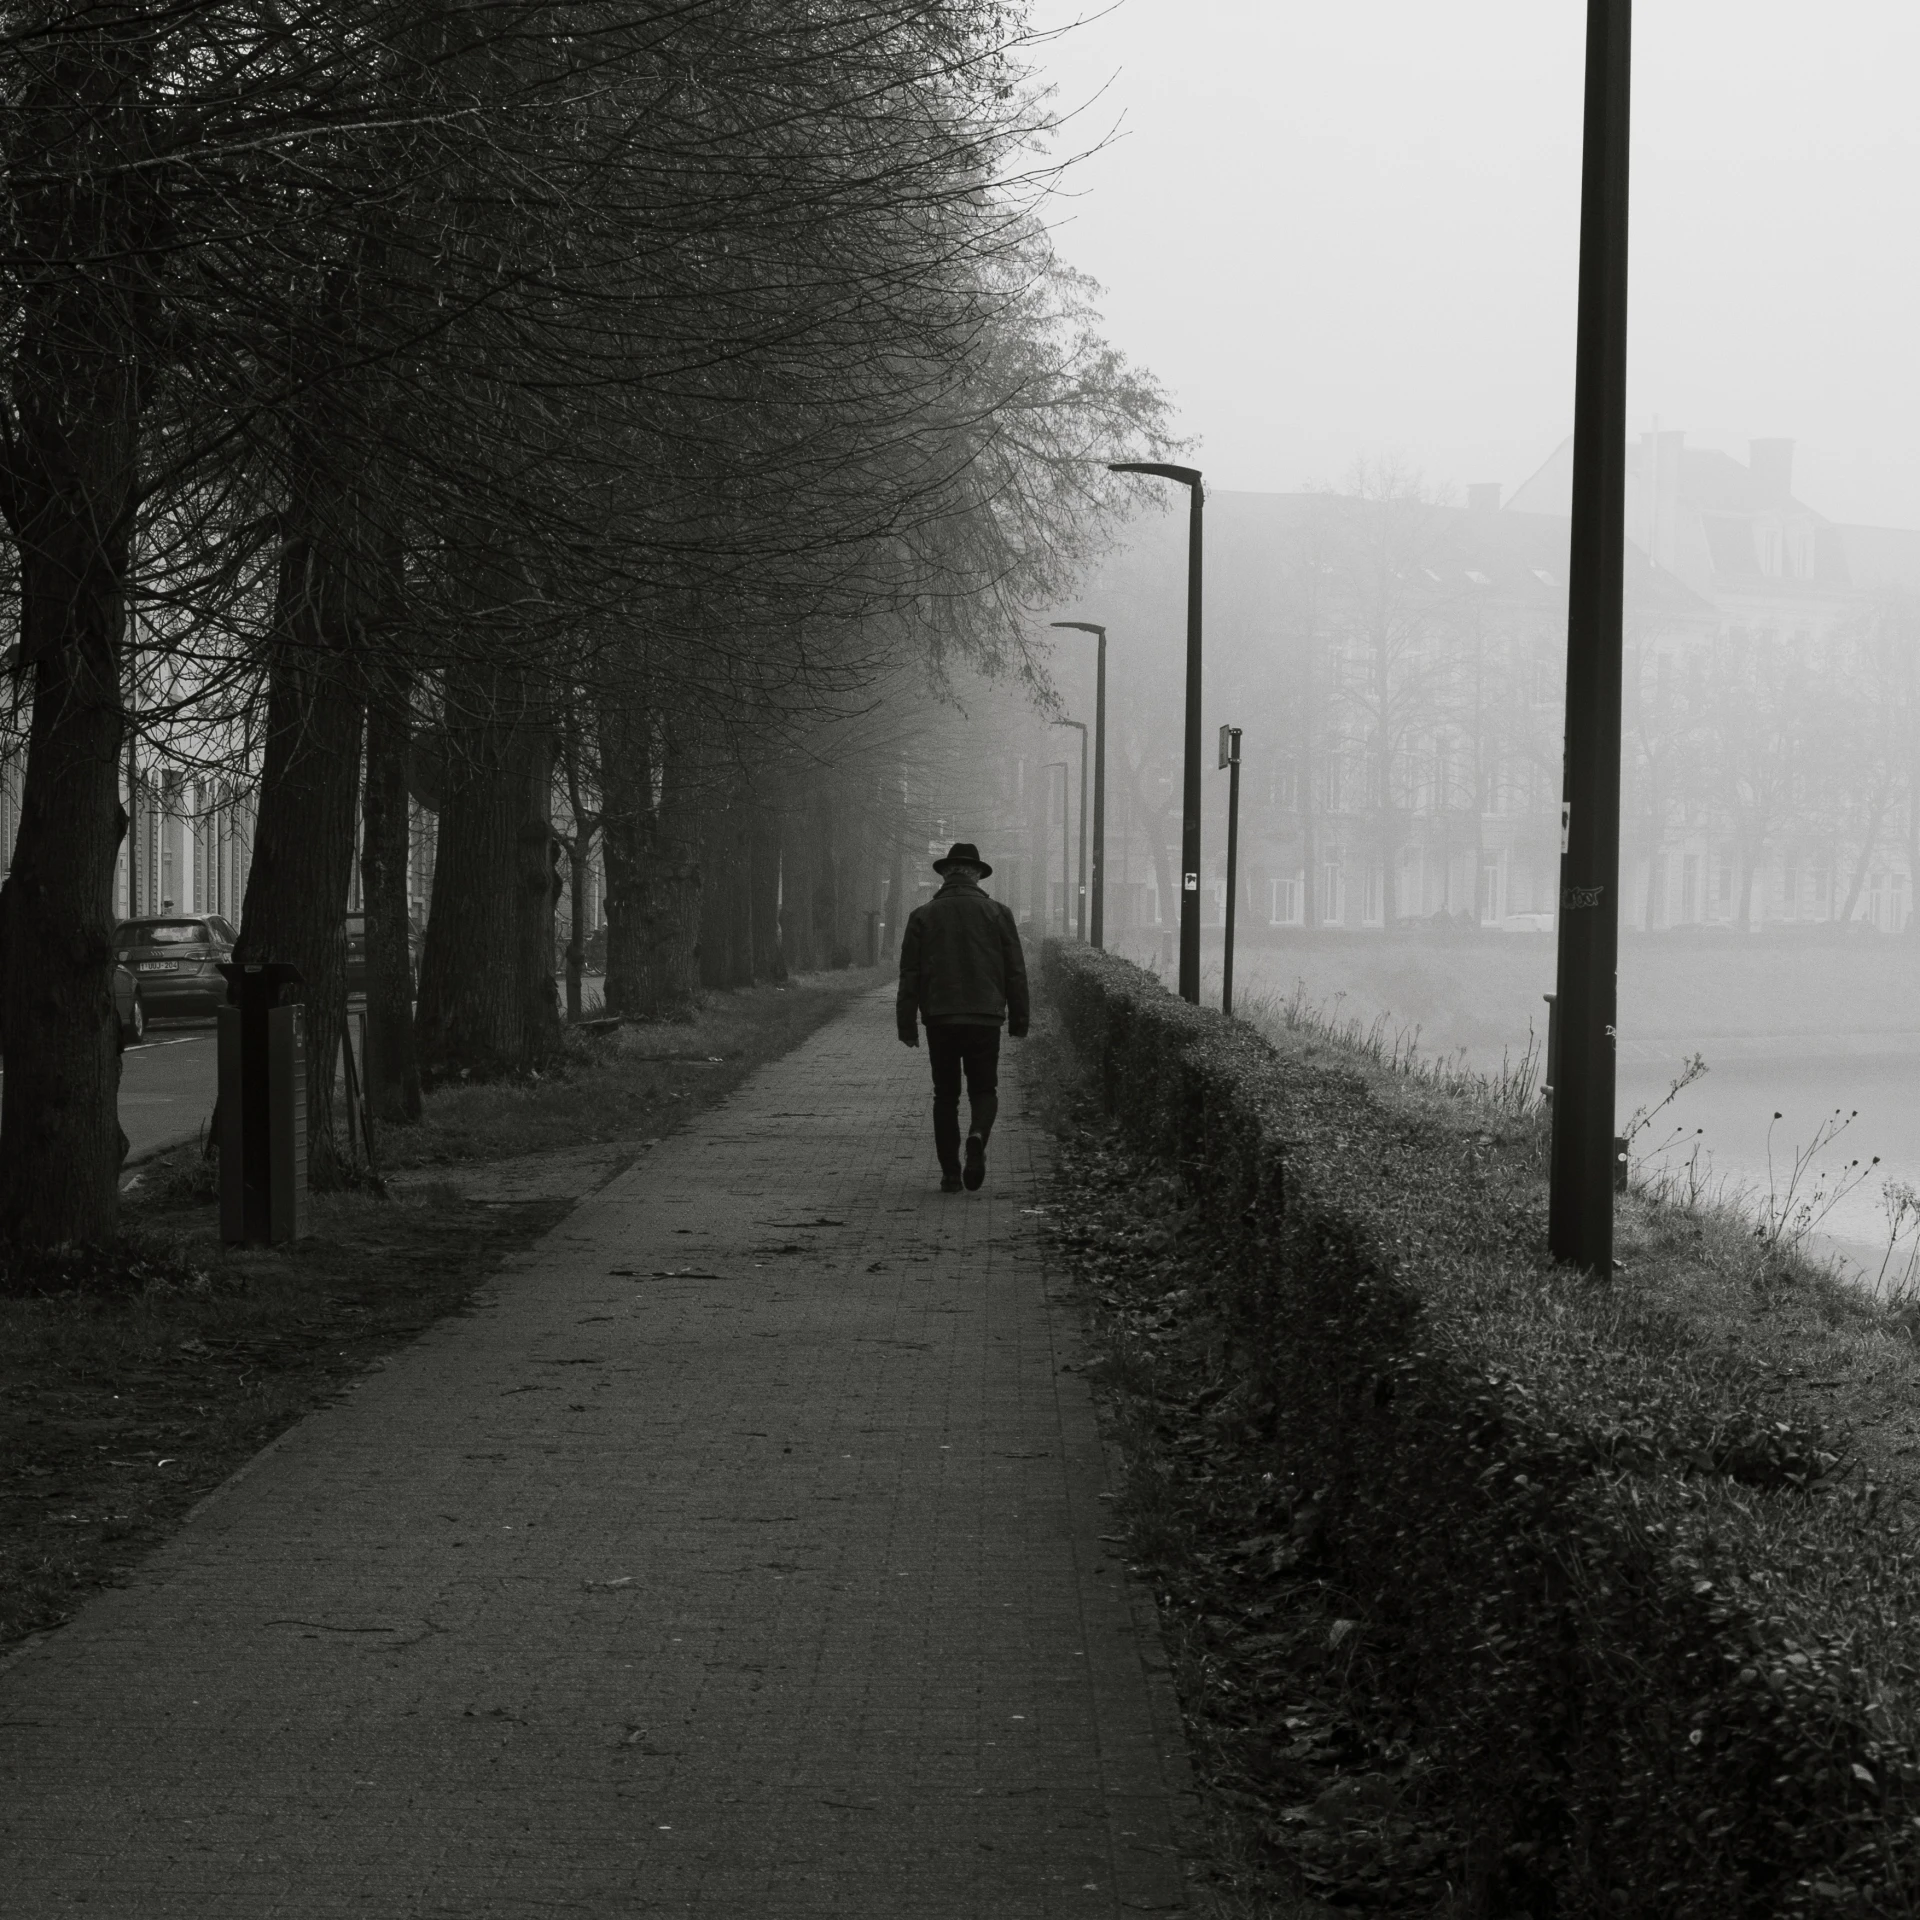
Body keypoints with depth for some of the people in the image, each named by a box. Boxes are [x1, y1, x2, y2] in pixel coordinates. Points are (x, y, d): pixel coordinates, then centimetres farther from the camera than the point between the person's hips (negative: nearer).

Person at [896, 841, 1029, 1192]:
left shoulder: (922, 916, 4)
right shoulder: (997, 914, 3)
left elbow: (909, 975, 3)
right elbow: (1016, 972, 4)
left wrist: (907, 1025, 6)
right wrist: (1019, 1020, 11)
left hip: (940, 1018, 1)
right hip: (985, 1018, 0)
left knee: (945, 1095, 10)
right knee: (984, 1090, 9)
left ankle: (950, 1173, 5)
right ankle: (977, 1137, -23)